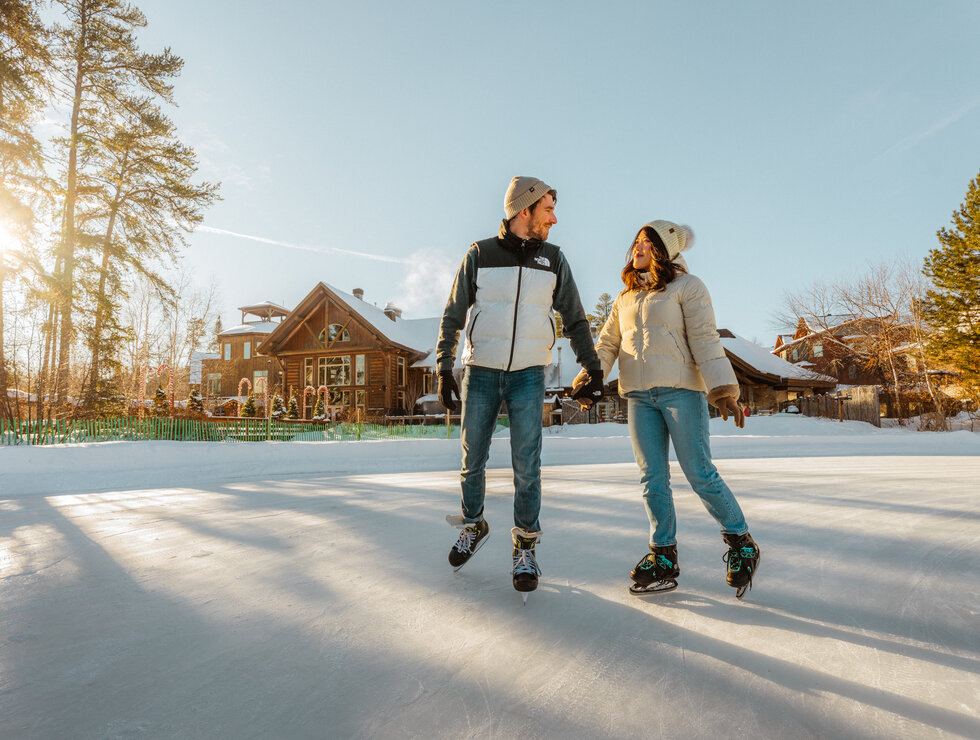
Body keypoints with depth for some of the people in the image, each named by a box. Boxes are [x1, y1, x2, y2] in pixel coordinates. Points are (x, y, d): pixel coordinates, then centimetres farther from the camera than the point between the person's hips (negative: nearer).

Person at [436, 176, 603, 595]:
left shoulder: (553, 259, 5)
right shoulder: (480, 255, -1)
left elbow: (575, 320, 11)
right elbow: (453, 316, 3)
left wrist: (593, 370, 8)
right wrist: (444, 370, -5)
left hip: (528, 376, 1)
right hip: (480, 374, 0)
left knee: (526, 467, -3)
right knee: (472, 462, 9)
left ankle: (525, 548, 17)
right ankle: (473, 527, 35)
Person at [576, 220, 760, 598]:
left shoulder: (686, 286, 3)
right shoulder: (626, 297, 19)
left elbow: (705, 339, -6)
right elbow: (607, 343, 15)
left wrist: (724, 390, -15)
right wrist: (588, 377, 0)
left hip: (680, 389, -5)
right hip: (638, 396, 5)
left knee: (700, 473, -6)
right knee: (652, 478, 3)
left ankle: (741, 544, 15)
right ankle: (664, 558, 12)